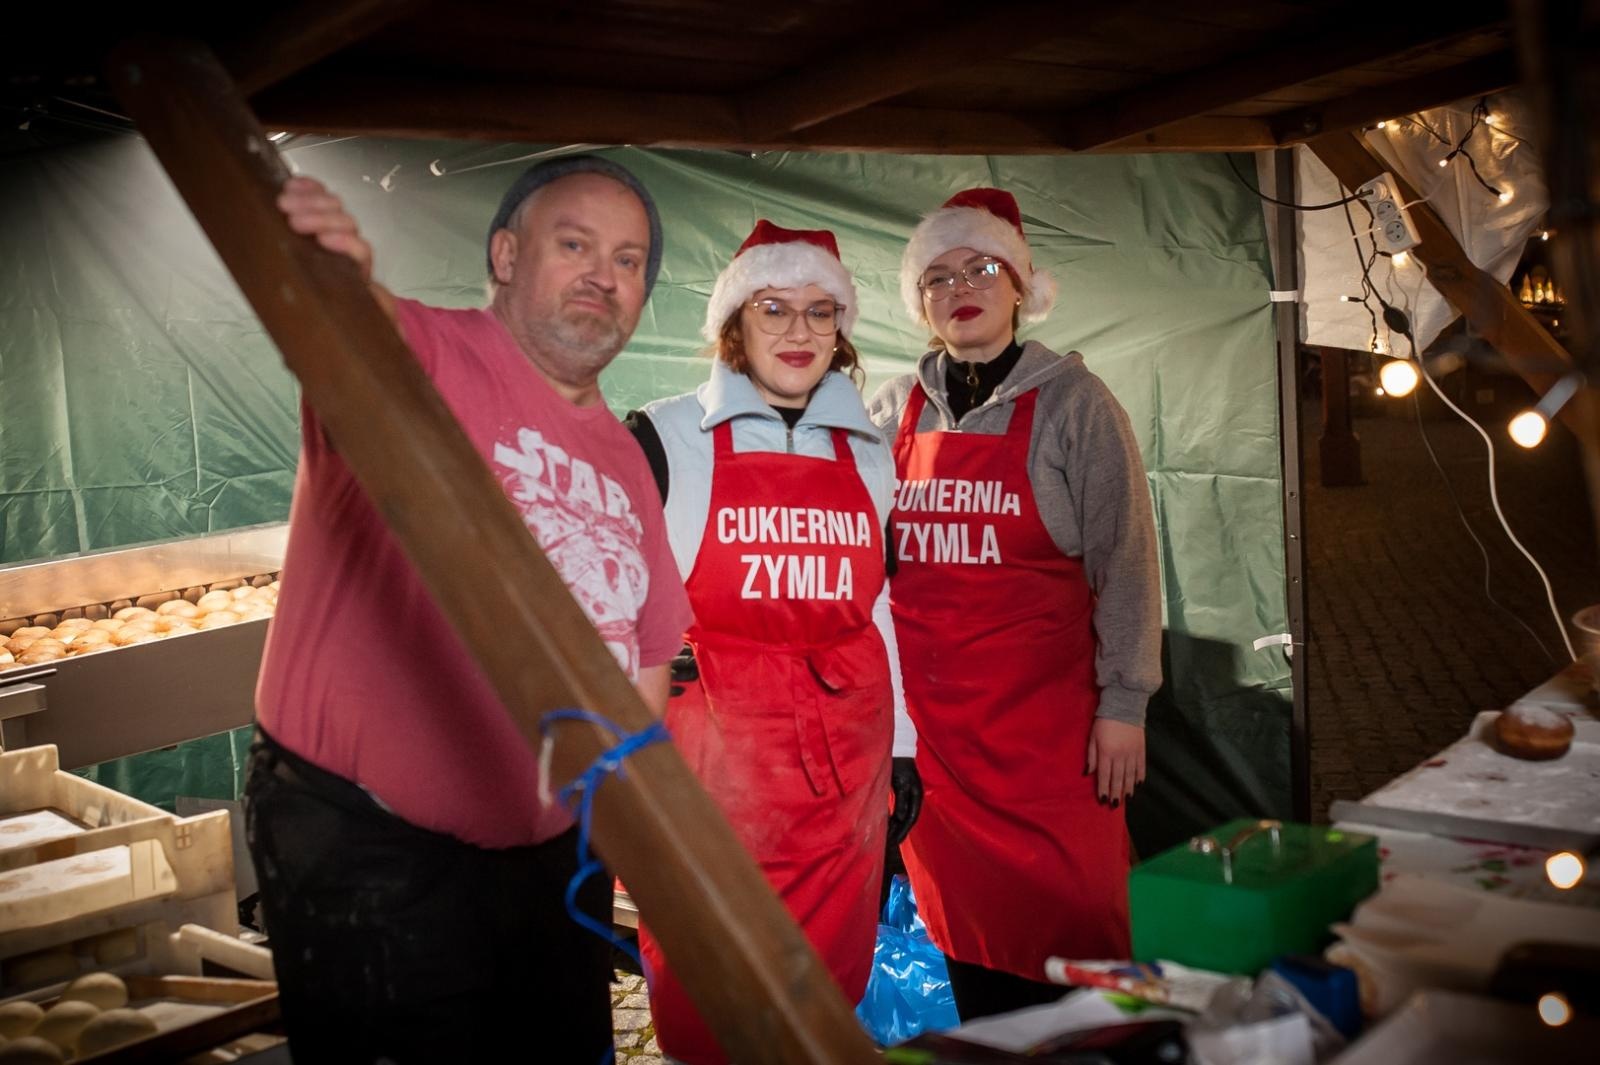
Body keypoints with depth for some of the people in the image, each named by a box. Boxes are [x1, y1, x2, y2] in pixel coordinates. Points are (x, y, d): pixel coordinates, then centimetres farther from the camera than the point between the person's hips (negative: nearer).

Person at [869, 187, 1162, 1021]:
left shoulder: (1069, 402, 0)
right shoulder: (891, 411, 10)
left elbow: (1123, 556, -2)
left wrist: (1123, 705, -8)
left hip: (1045, 709, -3)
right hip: (927, 716, 3)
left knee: (1064, 919, -2)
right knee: (961, 919, 9)